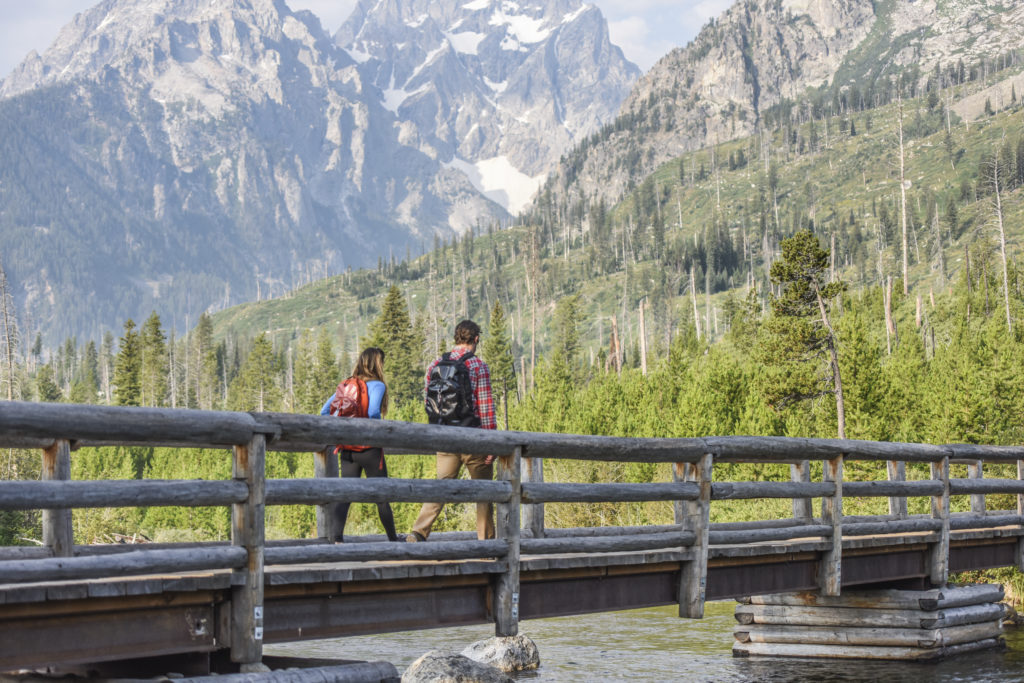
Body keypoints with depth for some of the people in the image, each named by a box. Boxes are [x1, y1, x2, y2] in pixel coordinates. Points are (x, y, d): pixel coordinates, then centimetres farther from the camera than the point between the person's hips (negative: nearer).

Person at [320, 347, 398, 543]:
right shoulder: (377, 385, -7)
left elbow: (325, 411, 7)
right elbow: (373, 412, -23)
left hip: (347, 449, 5)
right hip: (369, 448, -5)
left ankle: (336, 536, -12)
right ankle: (393, 539, 16)